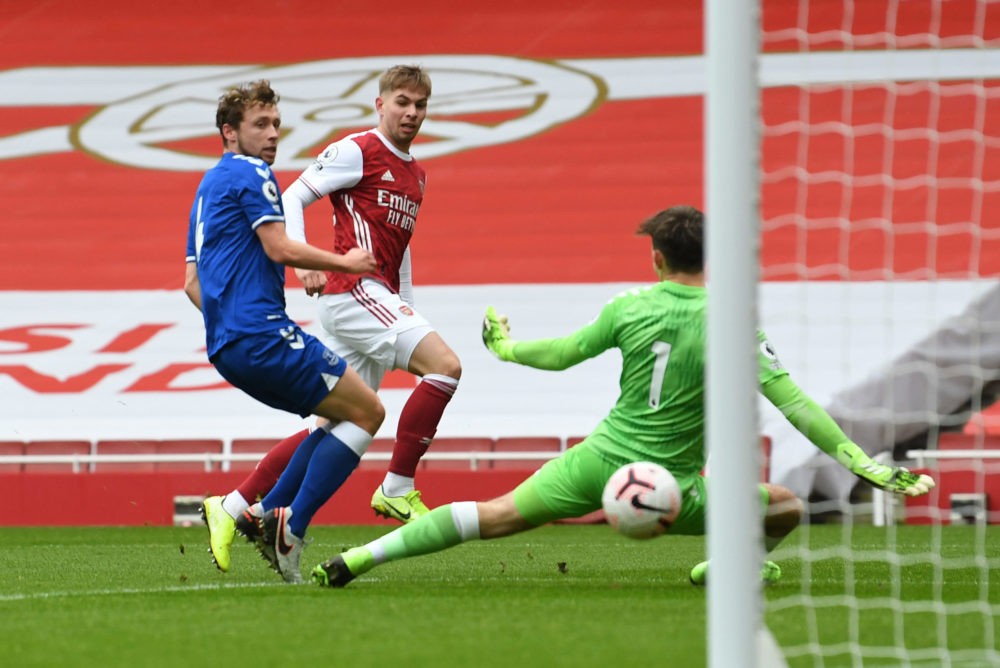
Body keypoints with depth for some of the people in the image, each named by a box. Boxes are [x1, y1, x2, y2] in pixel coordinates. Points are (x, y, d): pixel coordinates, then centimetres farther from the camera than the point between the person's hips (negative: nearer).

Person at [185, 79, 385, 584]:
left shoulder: (208, 187, 25)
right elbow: (280, 247, -15)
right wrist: (344, 262, -3)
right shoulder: (250, 175, -4)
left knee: (342, 415, 19)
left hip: (226, 347, 10)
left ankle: (266, 513, 7)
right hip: (263, 334, -10)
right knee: (366, 411, -7)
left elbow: (192, 282, 26)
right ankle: (291, 527, -15)